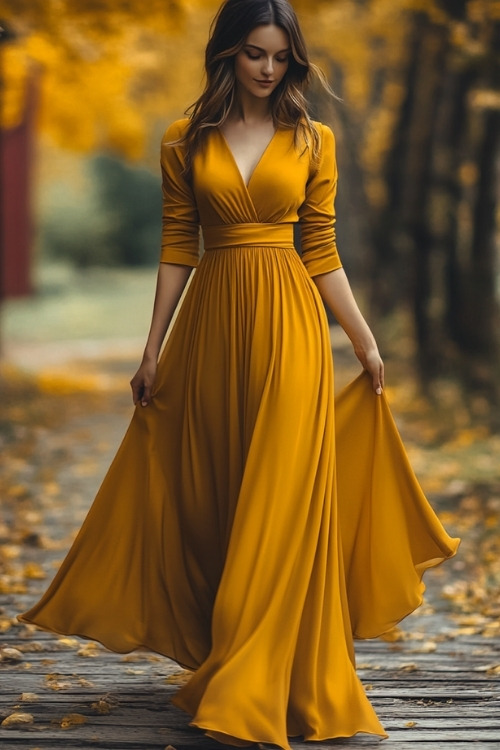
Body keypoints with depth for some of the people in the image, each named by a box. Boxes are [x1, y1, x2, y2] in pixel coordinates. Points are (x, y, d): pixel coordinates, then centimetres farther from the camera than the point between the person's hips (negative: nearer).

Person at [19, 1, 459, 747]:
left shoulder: (313, 140, 4)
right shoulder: (186, 141, 6)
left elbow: (322, 251, 7)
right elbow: (177, 250, 7)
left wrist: (366, 342, 4)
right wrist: (153, 348, 4)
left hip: (289, 326, -1)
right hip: (212, 325, 2)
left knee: (283, 500, -6)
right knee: (213, 499, 7)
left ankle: (253, 690, -1)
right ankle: (227, 665, 24)